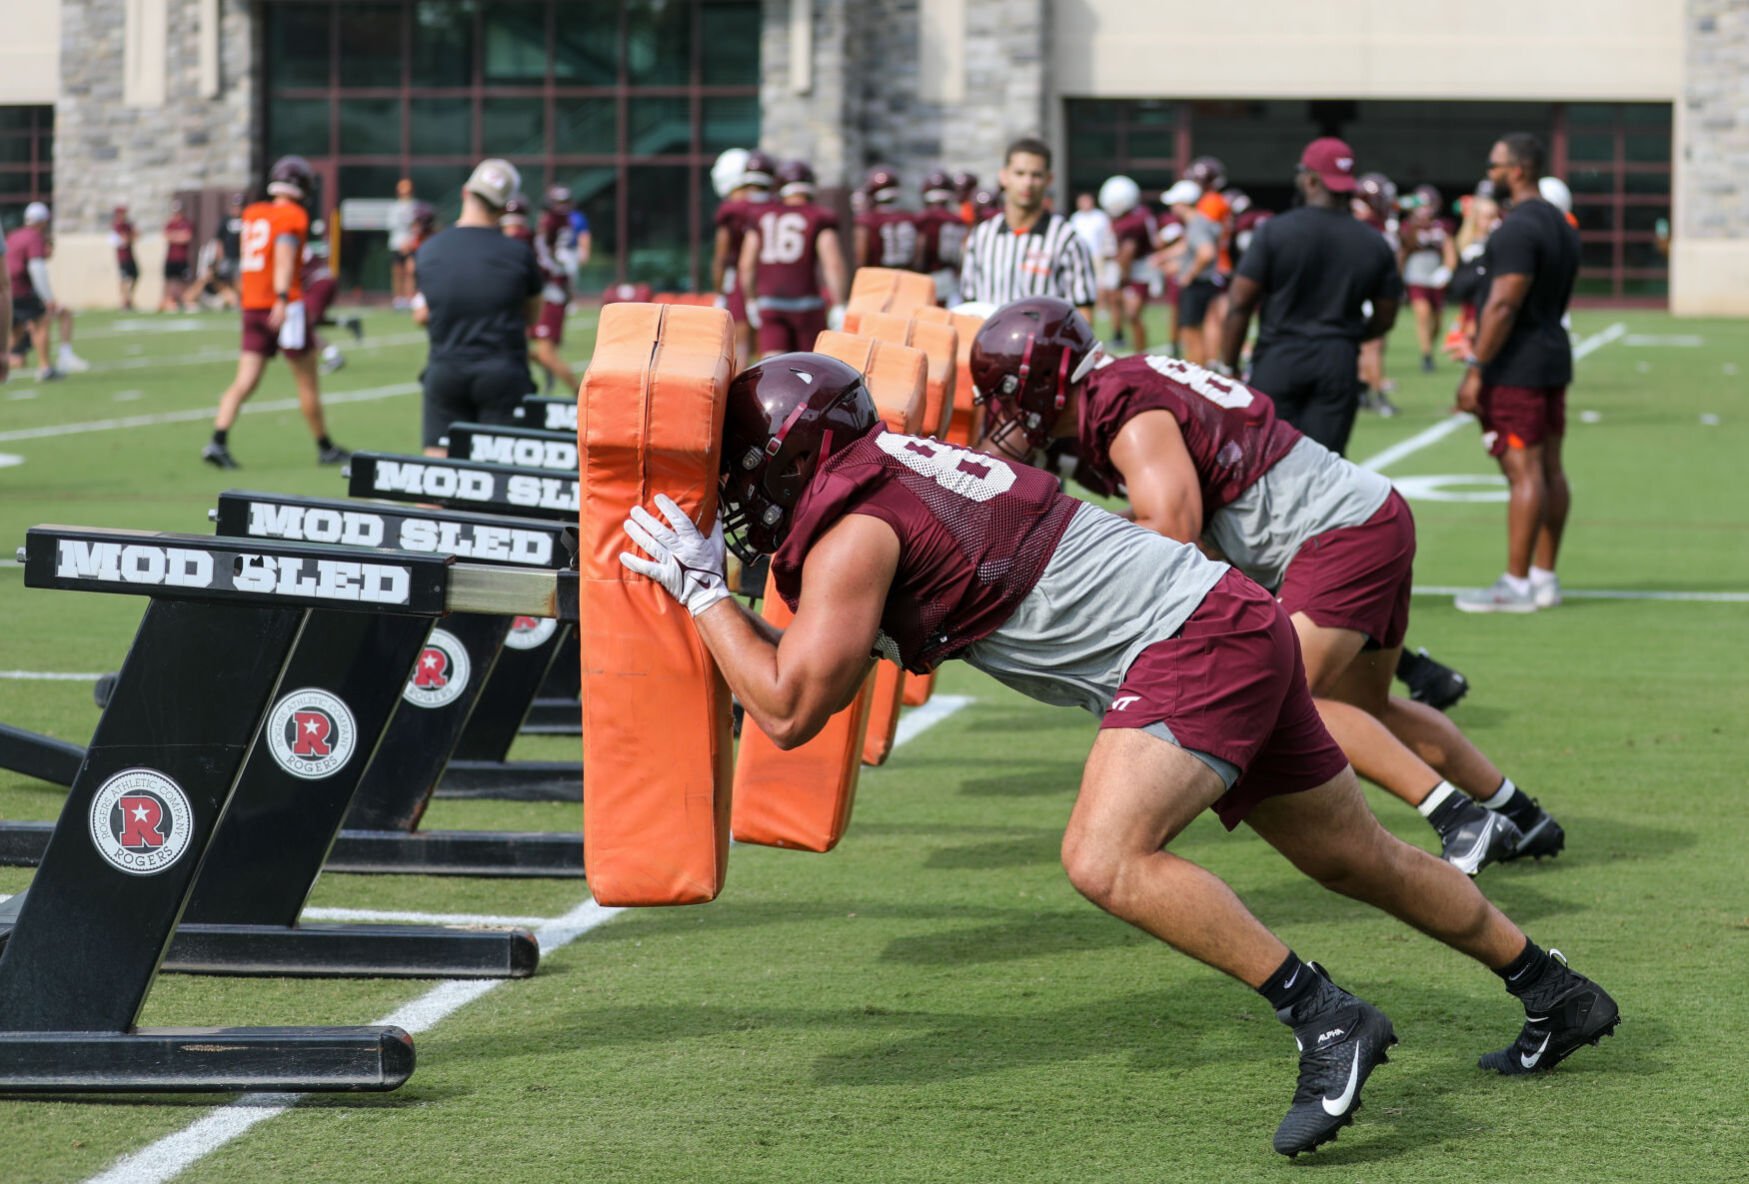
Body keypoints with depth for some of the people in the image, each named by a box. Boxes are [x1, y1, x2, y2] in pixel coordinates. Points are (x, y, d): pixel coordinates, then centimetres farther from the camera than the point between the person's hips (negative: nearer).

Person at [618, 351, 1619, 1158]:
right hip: (1235, 628, 10)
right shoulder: (891, 474, 13)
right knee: (1357, 858, 20)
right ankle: (1560, 997, 33)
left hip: (1197, 643, -10)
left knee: (1108, 860, -25)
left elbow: (790, 711, -14)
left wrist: (702, 589, -7)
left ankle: (1328, 1023, -19)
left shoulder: (852, 531, -14)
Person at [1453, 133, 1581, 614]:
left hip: (1515, 366, -10)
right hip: (1554, 357, 10)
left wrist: (1475, 370, -19)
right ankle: (1544, 577, 16)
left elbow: (1503, 306, -22)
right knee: (1550, 469, 11)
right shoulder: (1561, 226, 15)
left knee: (1524, 471, -9)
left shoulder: (1517, 229, -17)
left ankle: (1516, 586, -7)